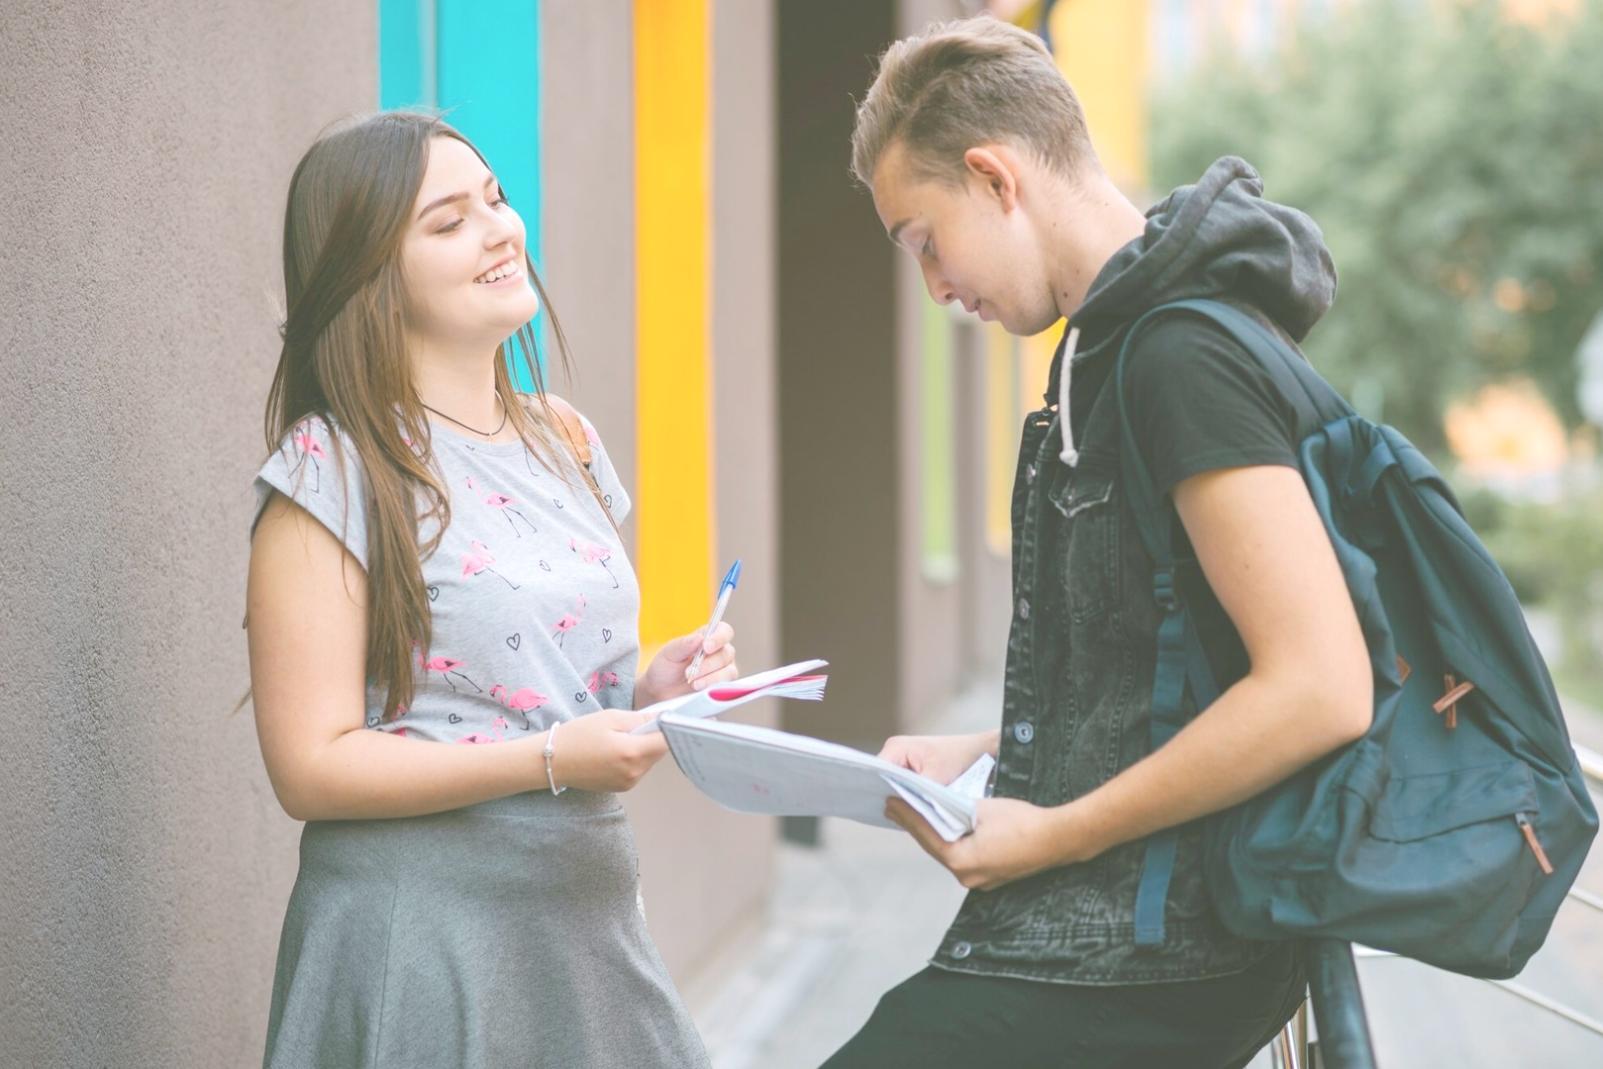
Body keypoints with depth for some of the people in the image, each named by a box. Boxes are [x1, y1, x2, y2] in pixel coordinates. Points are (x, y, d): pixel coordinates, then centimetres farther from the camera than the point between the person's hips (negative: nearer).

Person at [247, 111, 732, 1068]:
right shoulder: (332, 470, -10)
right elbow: (313, 767, -15)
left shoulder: (562, 440, 11)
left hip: (589, 911, 6)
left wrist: (648, 694, 2)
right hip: (425, 931, -6)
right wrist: (551, 761, -21)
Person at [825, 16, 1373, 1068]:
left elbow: (1319, 689, -24)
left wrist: (1053, 833, -17)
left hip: (1127, 969, -10)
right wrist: (985, 755, 12)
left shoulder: (1182, 357, -17)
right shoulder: (1119, 345, 15)